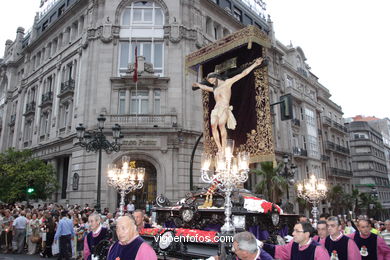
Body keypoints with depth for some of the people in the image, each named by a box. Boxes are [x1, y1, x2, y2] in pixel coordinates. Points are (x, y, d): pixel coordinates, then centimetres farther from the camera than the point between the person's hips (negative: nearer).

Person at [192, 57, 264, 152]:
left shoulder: (227, 82, 15)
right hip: (215, 110, 6)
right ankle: (219, 149, -21)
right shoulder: (214, 89, 32)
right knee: (213, 127, -18)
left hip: (224, 108, -6)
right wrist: (198, 84, 70)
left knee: (221, 125, -28)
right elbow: (205, 87, 53)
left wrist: (255, 64, 12)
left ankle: (224, 149, -32)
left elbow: (243, 73, 14)